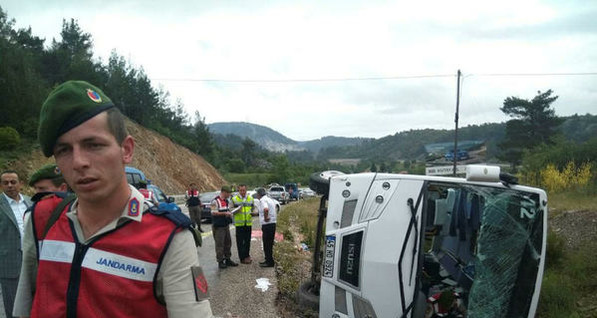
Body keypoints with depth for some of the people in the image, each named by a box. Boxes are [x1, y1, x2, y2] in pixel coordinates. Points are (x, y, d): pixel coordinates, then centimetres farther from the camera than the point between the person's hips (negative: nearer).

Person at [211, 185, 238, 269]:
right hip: (218, 227, -8)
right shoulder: (215, 201, -13)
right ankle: (220, 261, 5)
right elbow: (213, 213, -19)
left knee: (228, 243, 13)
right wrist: (225, 213, -19)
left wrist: (230, 214, 3)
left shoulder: (227, 201, 14)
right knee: (219, 245, -3)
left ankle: (228, 259, 24)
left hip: (226, 225, 8)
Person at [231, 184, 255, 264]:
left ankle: (247, 255, 24)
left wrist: (253, 212, -7)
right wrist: (237, 211, -20)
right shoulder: (234, 199, 0)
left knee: (248, 241, 10)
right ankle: (242, 258, 6)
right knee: (240, 241, -1)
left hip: (248, 223, 3)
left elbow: (253, 208, 16)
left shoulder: (250, 198, 10)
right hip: (239, 224, -3)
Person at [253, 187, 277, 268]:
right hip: (272, 224, 10)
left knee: (267, 244, -2)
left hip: (267, 225, -10)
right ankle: (268, 260, 25)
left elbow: (266, 209, -34)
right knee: (269, 244, 17)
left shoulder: (262, 200, -15)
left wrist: (265, 218, -21)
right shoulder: (269, 199, 16)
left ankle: (269, 262, 3)